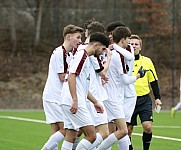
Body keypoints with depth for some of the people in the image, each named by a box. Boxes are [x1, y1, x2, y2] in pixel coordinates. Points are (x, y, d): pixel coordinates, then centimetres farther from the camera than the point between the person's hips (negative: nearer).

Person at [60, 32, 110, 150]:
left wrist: (95, 102, 30)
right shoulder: (82, 55, -9)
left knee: (71, 137, 8)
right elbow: (71, 77, -20)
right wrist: (75, 100, -25)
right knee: (91, 136, -11)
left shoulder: (86, 58, 23)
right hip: (74, 103, -10)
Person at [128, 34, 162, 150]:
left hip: (144, 100, 1)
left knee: (148, 127, -12)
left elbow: (153, 81, 11)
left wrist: (157, 98, 7)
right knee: (128, 129, -1)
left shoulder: (147, 61, 6)